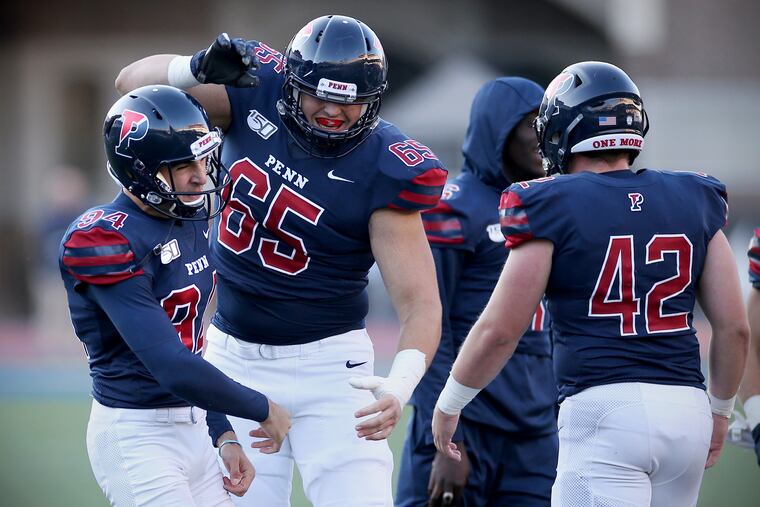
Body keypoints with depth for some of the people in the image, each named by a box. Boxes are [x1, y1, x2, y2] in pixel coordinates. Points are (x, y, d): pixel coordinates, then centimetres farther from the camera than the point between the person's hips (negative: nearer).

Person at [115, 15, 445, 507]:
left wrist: (400, 386, -38)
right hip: (234, 358, 3)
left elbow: (419, 303, -20)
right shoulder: (257, 89, -8)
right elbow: (133, 83, -3)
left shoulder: (384, 171, -18)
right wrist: (197, 69, -25)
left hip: (326, 363, -3)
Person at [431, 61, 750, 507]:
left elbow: (501, 329, -3)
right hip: (686, 406, 5)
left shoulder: (553, 207, -3)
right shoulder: (693, 202, 10)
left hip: (602, 408, -5)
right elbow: (734, 327, 10)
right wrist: (720, 410, 26)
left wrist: (449, 404, 12)